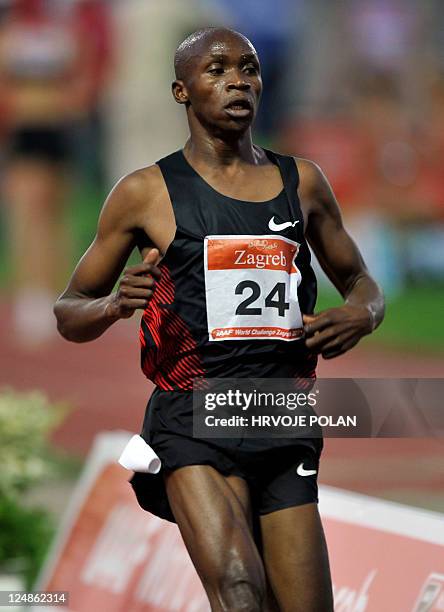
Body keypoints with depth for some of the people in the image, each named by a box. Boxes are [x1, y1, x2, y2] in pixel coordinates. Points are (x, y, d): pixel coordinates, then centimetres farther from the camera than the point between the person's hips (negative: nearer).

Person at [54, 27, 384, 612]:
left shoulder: (302, 182, 14)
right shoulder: (146, 192, 5)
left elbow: (360, 281, 27)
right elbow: (69, 312, 12)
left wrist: (361, 314, 2)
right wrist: (115, 305, -11)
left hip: (284, 425, 4)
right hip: (192, 422, -4)